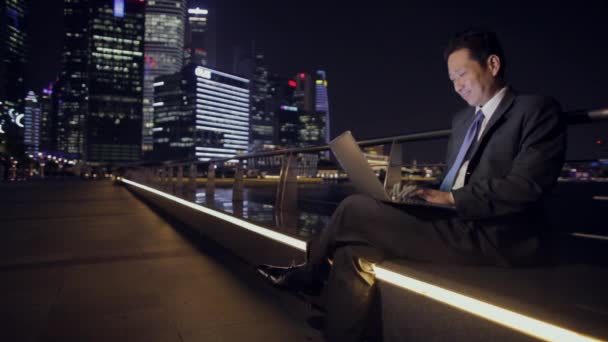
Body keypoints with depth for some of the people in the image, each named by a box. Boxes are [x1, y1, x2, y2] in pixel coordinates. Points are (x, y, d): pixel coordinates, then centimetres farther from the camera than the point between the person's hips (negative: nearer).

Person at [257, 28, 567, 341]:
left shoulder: (537, 110, -2)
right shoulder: (462, 119, 21)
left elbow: (525, 185, -15)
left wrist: (452, 198, -16)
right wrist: (428, 195, 1)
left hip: (491, 237, -7)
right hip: (455, 222, 7)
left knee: (356, 208, -17)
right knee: (354, 252, -17)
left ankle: (309, 272, 11)